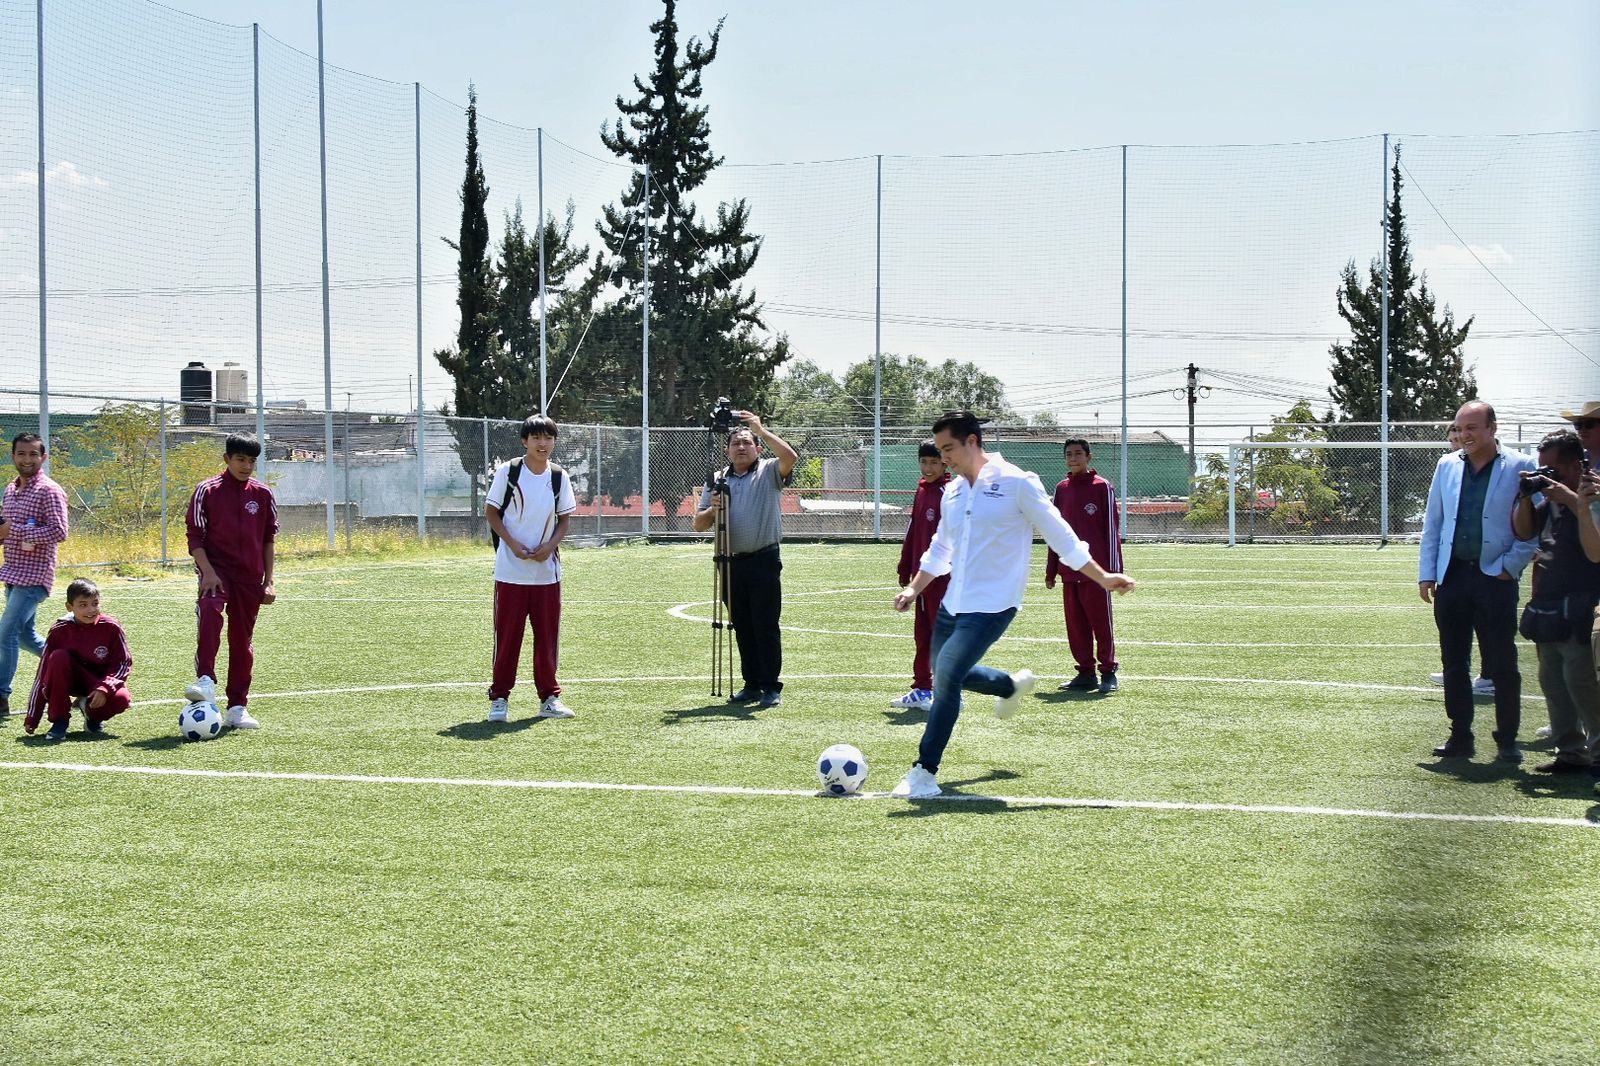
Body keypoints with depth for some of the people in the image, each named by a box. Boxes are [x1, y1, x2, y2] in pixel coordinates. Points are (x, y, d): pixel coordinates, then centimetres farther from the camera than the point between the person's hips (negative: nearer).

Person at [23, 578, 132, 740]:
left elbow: (124, 663, -8)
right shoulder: (59, 630, -14)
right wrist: (32, 719, -12)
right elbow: (44, 670, -11)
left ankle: (93, 714, 5)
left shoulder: (111, 627, -16)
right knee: (59, 657, -31)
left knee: (121, 699, -33)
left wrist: (104, 688, -27)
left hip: (102, 679, 0)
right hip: (72, 679, 0)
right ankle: (59, 721, -20)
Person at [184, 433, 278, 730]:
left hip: (250, 576, 4)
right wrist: (207, 571, -15)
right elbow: (195, 536, -2)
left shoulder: (263, 494, 8)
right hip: (216, 568, -4)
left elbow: (269, 539, 13)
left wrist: (268, 581, 9)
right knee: (210, 611, -33)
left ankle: (238, 707, 14)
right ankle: (205, 683, -42)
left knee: (242, 638, 7)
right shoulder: (207, 491, -1)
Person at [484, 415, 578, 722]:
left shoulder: (559, 477, 3)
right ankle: (499, 698, 9)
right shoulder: (507, 472, -6)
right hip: (510, 571, -3)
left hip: (547, 569, 3)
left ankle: (549, 697, 16)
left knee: (548, 635, 6)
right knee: (507, 635, 0)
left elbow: (565, 518, 10)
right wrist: (512, 543, -12)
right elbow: (491, 511, 0)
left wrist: (551, 544, -8)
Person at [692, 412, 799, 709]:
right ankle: (752, 684, 17)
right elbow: (699, 525, 11)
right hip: (732, 563, 5)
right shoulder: (717, 480, 12)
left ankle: (771, 687, -1)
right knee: (742, 628, 9)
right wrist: (712, 510, -10)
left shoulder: (769, 472, 1)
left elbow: (791, 457, -21)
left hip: (764, 562, -5)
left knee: (766, 626, -5)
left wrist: (761, 430, -21)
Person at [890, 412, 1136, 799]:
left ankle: (925, 773, -12)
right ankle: (1012, 685, 45)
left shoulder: (1016, 483, -10)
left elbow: (1059, 535, -6)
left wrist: (1102, 578, -7)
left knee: (947, 676, -19)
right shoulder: (952, 491, 10)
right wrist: (914, 589, 20)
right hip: (953, 603, 8)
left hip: (993, 605, -8)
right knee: (946, 675, 17)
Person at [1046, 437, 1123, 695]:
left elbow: (1112, 528, -5)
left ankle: (1108, 672, 4)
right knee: (1075, 625, 6)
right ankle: (1086, 673, 13)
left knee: (1101, 622, -2)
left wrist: (1114, 569, -10)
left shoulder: (1102, 487, -3)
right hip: (1069, 572, 5)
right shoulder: (1062, 489, 13)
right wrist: (1051, 570, 14)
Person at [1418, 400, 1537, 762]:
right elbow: (1432, 523, 14)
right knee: (1453, 664, 8)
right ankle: (1460, 738, 16)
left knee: (1502, 665, -1)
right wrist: (1426, 574, 7)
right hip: (1452, 577, 4)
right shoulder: (1447, 465, 10)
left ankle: (1507, 741, 7)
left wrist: (1509, 567, -9)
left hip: (1495, 579, -4)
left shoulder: (1519, 468, -3)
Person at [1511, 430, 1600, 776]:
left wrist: (1562, 492, -23)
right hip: (1548, 607, 9)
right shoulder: (1551, 501, 13)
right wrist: (1526, 497, 4)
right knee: (1552, 680, 12)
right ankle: (1571, 753, 20)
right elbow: (1523, 530, 21)